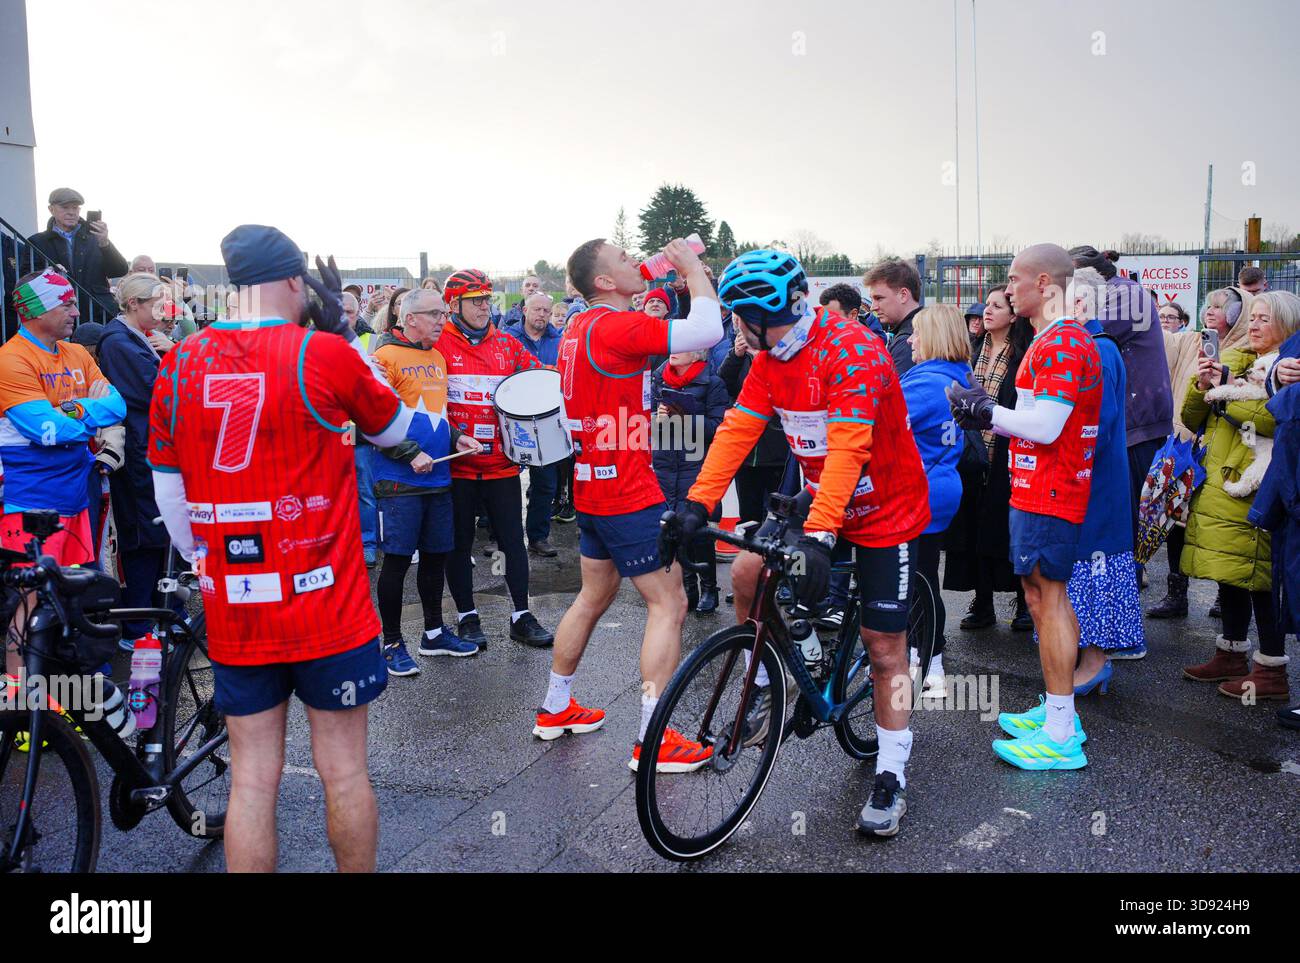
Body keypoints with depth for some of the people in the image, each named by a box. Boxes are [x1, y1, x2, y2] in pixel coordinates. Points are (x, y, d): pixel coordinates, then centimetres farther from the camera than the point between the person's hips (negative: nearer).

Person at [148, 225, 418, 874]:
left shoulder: (181, 365, 0)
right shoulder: (327, 355, -11)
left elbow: (168, 493, 7)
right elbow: (393, 429, 8)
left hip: (233, 614, 3)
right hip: (328, 608, -3)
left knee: (252, 778, 12)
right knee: (343, 770, 11)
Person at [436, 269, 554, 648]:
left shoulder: (507, 344, 8)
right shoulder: (439, 344, -4)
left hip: (502, 462, 3)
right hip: (457, 464, -3)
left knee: (513, 539, 6)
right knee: (460, 543, 8)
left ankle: (522, 617, 17)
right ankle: (467, 617, 22)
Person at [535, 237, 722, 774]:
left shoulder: (579, 327, 10)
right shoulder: (617, 326, -19)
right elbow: (708, 329, -24)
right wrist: (692, 267, -8)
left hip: (593, 485, 10)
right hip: (627, 492, -10)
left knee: (595, 596, 21)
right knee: (668, 604, -3)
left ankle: (555, 708, 32)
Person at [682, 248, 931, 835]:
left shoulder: (852, 350, -26)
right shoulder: (770, 359, -2)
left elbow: (846, 447, -36)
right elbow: (737, 430, -8)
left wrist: (818, 535, -44)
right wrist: (698, 502, -19)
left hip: (886, 513, -6)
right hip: (821, 505, 6)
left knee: (884, 649, -1)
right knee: (747, 572, -12)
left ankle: (891, 778, 14)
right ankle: (769, 685, 11)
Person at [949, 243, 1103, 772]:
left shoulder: (1060, 343, -18)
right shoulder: (1064, 338, 17)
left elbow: (1044, 426, -24)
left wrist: (987, 411, -13)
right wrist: (989, 411, 6)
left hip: (1047, 494, -11)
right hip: (1043, 488, 11)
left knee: (1046, 598, -6)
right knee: (1048, 597, 16)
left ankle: (1061, 736, 0)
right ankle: (1059, 709, 27)